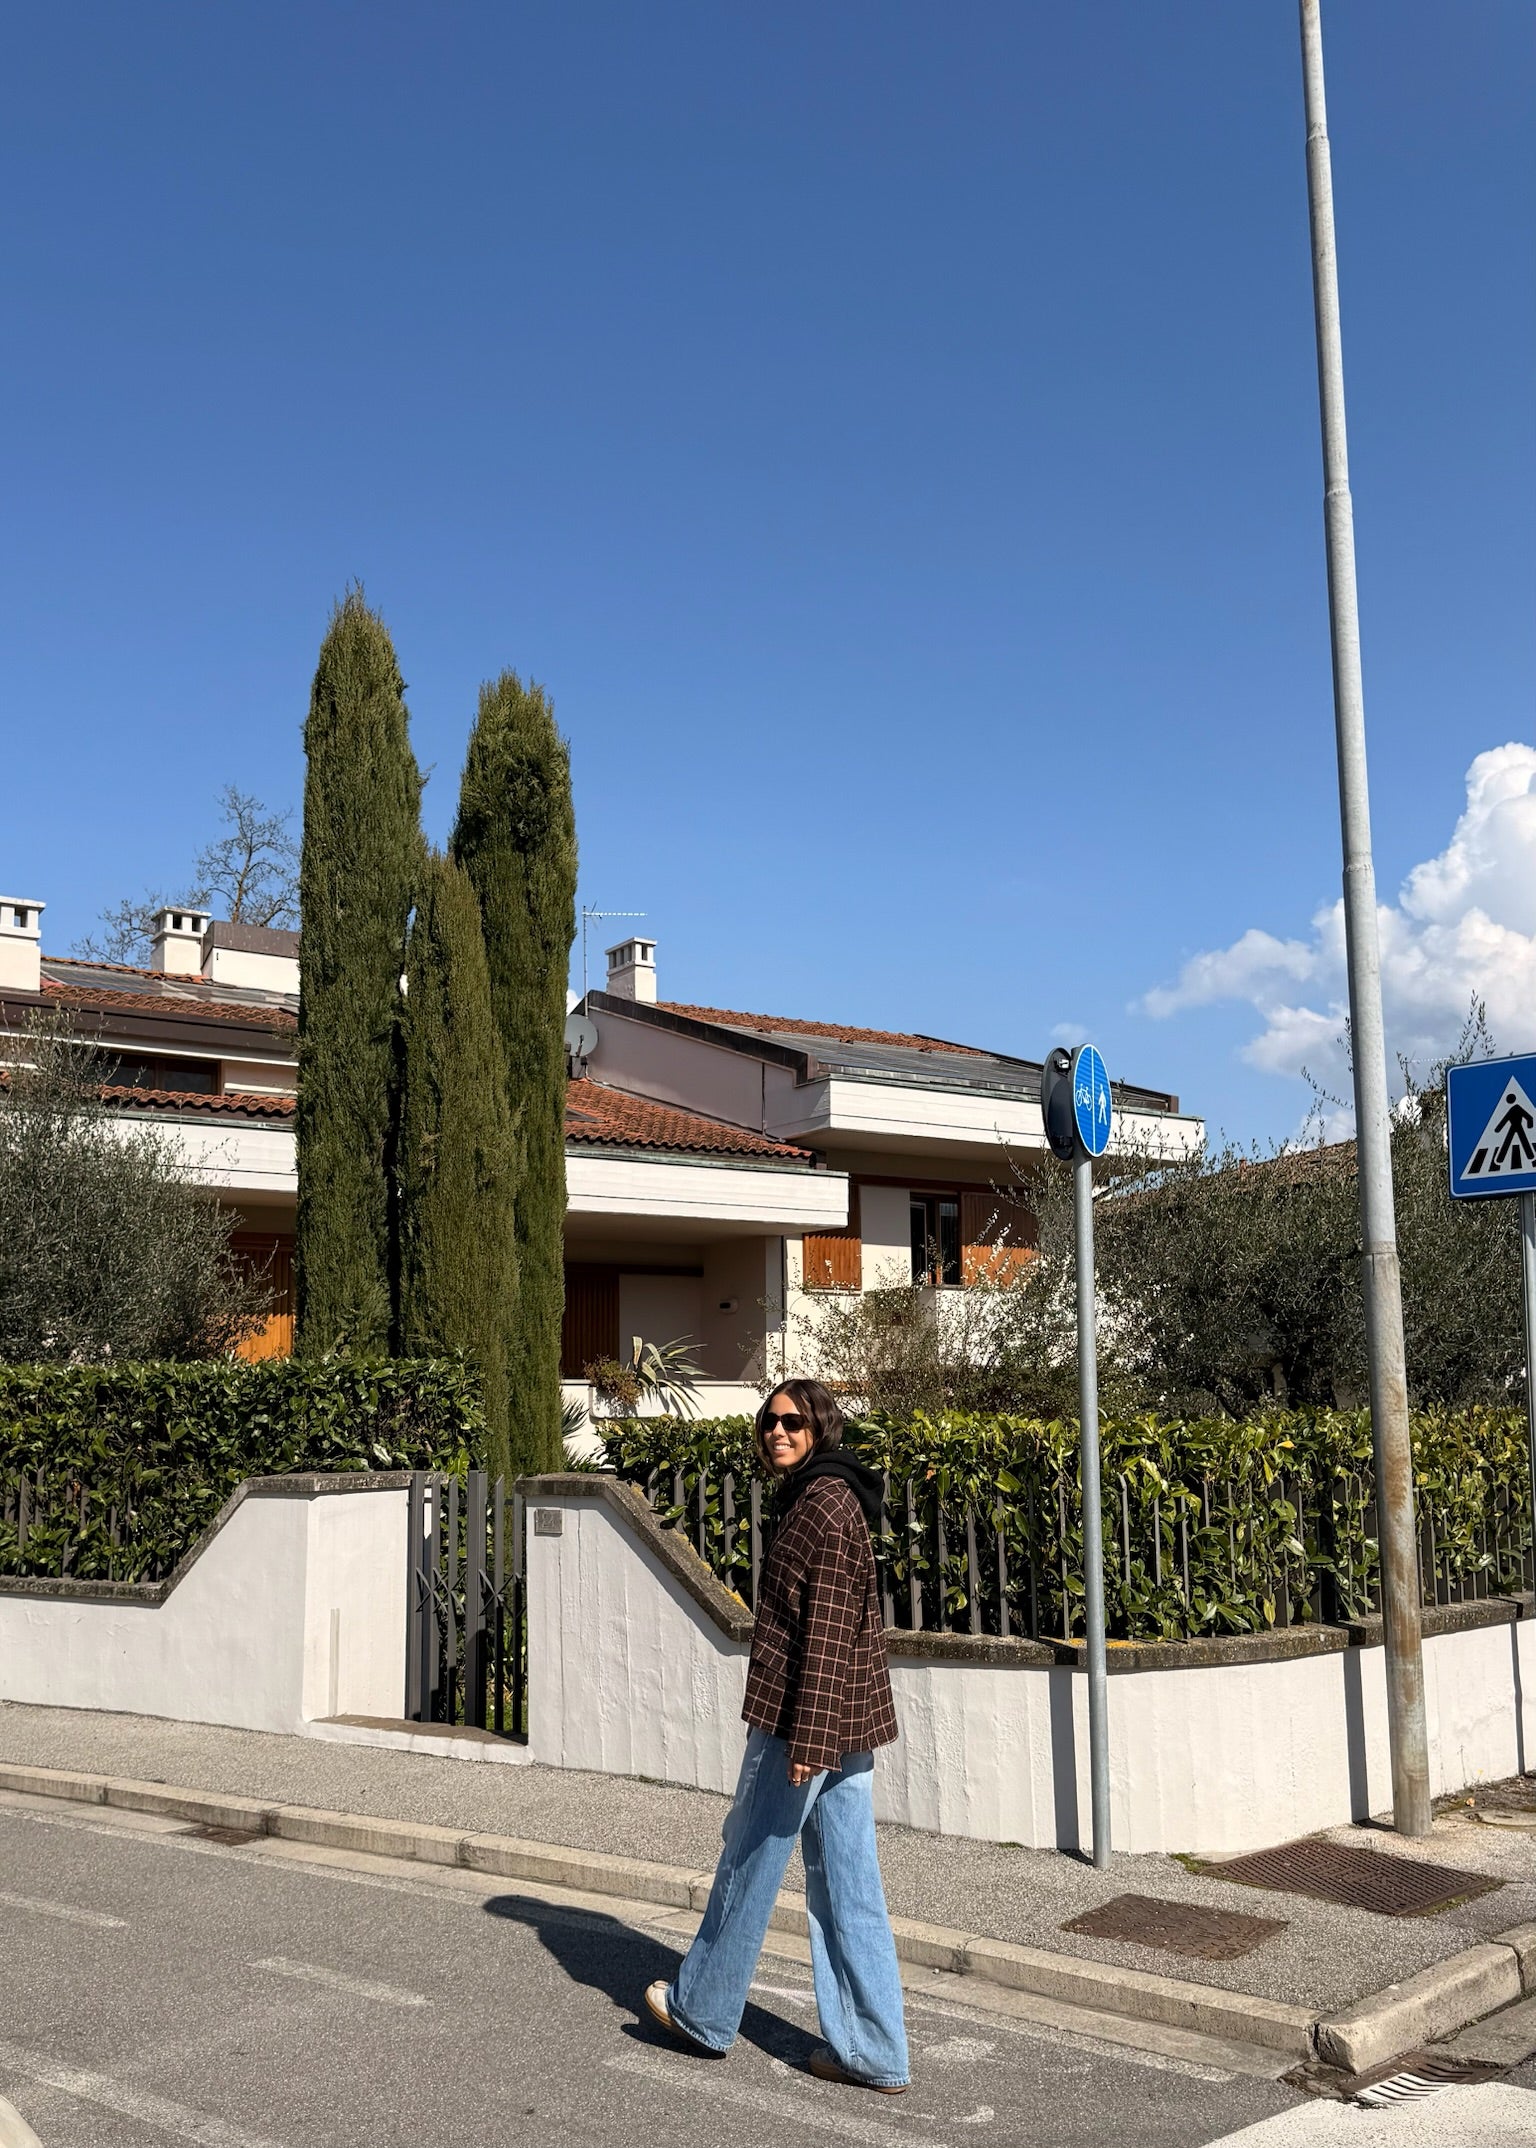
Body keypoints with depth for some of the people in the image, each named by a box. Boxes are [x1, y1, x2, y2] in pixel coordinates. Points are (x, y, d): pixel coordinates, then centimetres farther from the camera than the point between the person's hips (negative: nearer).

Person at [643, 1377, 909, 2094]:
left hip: (803, 1715, -9)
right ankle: (871, 2054, 15)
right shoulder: (816, 1497, 14)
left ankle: (702, 2010, 25)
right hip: (845, 1721, 9)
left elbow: (827, 1628, -21)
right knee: (846, 1884, 10)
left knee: (749, 1863, 8)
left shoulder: (824, 1504, -16)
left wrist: (804, 1737, -21)